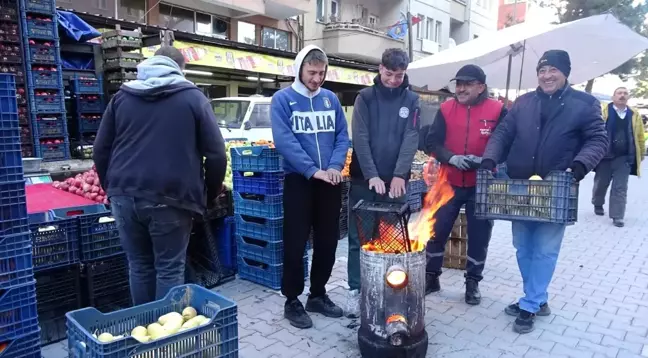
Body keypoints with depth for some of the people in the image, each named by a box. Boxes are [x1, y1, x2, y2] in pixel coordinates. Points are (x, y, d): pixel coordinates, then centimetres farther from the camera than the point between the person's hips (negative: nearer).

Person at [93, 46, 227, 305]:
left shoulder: (122, 96, 14)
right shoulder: (193, 98, 3)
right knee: (169, 269, 5)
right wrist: (210, 193, 10)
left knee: (139, 266, 15)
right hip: (170, 197, -4)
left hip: (125, 195, 4)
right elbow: (216, 154, -2)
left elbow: (101, 150, 14)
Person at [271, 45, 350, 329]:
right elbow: (284, 141, -15)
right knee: (296, 243, 2)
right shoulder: (283, 99, -4)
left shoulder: (331, 99, 9)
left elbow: (343, 136, 7)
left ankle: (318, 295, 28)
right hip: (299, 181, -4)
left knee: (328, 242, 12)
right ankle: (292, 301, 17)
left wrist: (335, 166, -11)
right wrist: (313, 170, -21)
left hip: (330, 182, 5)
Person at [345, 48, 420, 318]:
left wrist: (399, 175, -17)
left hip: (395, 182, 1)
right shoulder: (365, 97, 2)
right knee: (358, 238, 4)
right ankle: (355, 290, 16)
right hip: (364, 180, -1)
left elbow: (411, 140, -4)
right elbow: (360, 138, -8)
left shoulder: (411, 100, 6)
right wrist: (372, 175, -18)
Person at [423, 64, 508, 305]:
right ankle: (431, 276, 24)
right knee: (436, 231, 6)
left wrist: (484, 160, -20)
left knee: (479, 236, 9)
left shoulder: (497, 111, -5)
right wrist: (452, 158, -20)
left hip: (482, 186, -1)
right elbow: (431, 143, -4)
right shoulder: (446, 109, 0)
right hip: (449, 183, 2)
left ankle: (473, 283, 27)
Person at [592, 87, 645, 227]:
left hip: (624, 158, 2)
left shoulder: (634, 115, 7)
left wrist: (641, 153, 16)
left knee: (620, 188, -1)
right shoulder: (603, 111, -3)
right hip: (605, 155, -2)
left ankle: (617, 216, 3)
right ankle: (598, 204, 37)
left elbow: (640, 136, 14)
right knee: (601, 183, 12)